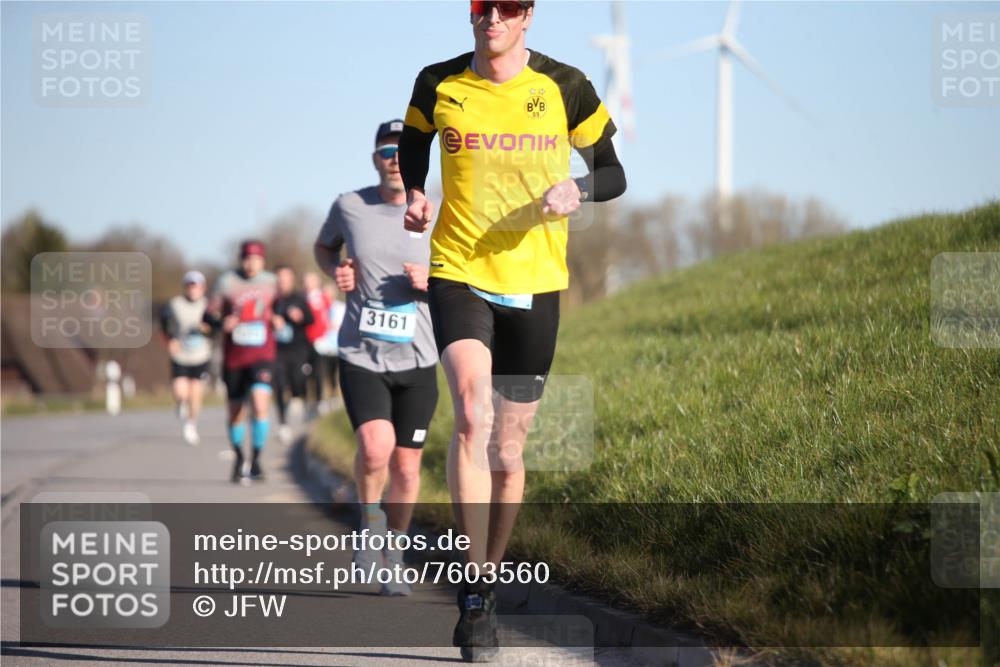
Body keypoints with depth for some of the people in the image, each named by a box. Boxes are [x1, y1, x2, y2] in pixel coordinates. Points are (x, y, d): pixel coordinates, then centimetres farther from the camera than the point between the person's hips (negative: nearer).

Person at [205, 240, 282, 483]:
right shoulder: (226, 282, -2)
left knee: (260, 404, -20)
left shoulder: (271, 282, 5)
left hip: (262, 356, 0)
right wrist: (221, 323, -20)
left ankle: (256, 460, -11)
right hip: (234, 357, 0)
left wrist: (278, 321, 0)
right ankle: (239, 458, 32)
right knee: (236, 411, 10)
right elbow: (208, 314, 1)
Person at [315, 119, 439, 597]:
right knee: (375, 450, -23)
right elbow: (323, 246, 20)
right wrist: (335, 271, -2)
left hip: (416, 360, 1)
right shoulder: (349, 206, -1)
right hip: (361, 356, -1)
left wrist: (431, 282, -14)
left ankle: (393, 555, 26)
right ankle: (369, 518, 7)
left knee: (406, 468, 5)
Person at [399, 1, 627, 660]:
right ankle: (475, 592, -22)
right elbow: (413, 146, 21)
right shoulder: (438, 85, 1)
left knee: (508, 449, 8)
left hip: (535, 284, 1)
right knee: (473, 414, -24)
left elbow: (612, 173, 7)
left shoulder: (564, 87, -1)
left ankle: (487, 581, 30)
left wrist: (577, 190, -15)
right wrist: (414, 196, 1)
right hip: (459, 273, -1)